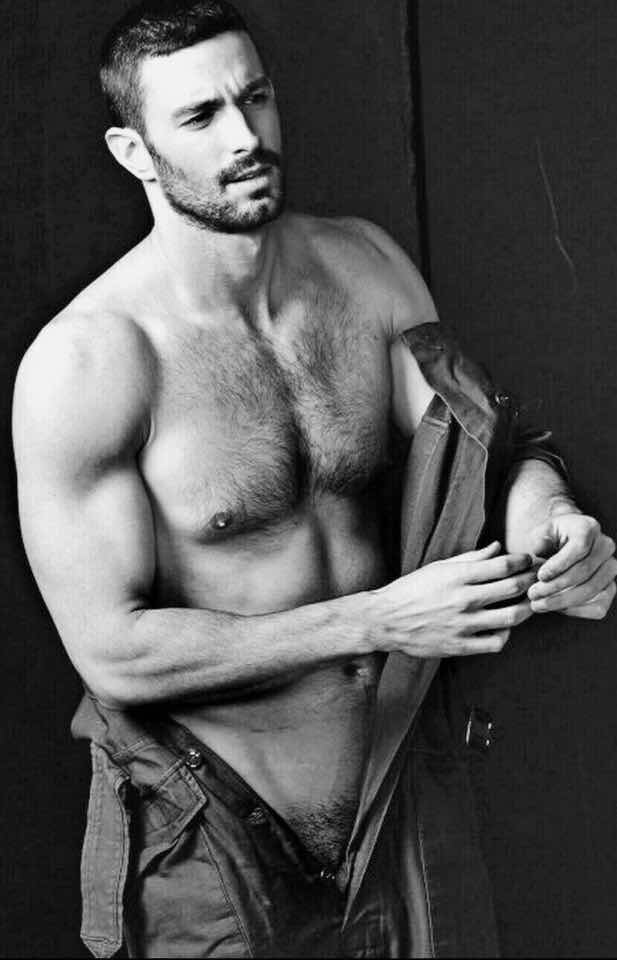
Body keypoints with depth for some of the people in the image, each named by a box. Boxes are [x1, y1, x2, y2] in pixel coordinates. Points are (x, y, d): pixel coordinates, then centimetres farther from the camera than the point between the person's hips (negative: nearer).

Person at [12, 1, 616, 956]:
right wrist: (379, 620, -24)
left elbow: (492, 442, 3)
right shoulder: (80, 366, -19)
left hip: (410, 771, 5)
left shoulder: (369, 264, -1)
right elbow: (113, 651, -20)